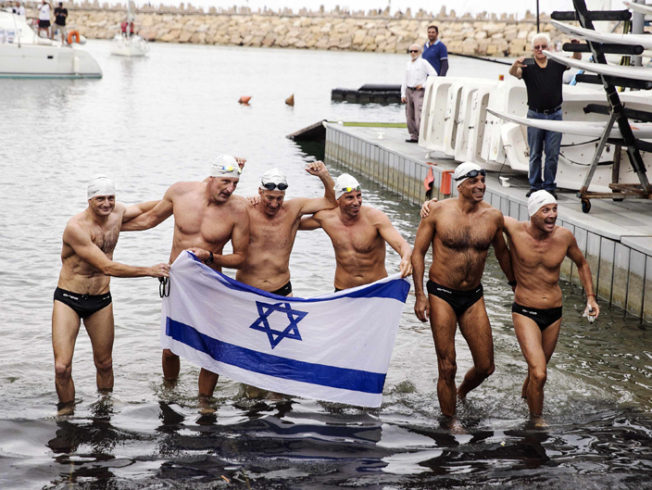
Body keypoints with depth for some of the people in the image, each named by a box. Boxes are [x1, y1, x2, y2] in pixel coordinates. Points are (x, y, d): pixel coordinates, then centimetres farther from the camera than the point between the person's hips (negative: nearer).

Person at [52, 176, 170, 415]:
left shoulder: (117, 212, -1)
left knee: (104, 364, 12)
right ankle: (66, 411, 9)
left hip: (101, 300, 5)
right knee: (62, 367, -12)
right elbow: (107, 267, -25)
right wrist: (150, 271, -25)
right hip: (68, 299, -5)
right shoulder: (76, 227, -23)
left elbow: (143, 208, 22)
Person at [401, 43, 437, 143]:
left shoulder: (423, 62, -2)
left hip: (419, 92, -6)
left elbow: (434, 74, -6)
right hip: (409, 91, 6)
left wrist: (423, 84, -10)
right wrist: (403, 94, 12)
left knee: (419, 116, -15)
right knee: (410, 116, 5)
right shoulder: (408, 64, 15)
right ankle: (413, 136, 11)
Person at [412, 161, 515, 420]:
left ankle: (462, 393, 37)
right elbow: (418, 252, -4)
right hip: (441, 295, -3)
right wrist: (420, 296, -9)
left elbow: (502, 252, 17)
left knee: (485, 366, 5)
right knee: (447, 367, -2)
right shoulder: (438, 211, -10)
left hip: (473, 297, 3)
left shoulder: (493, 217, -2)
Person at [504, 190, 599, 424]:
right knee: (539, 374, -17)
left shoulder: (564, 236, -7)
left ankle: (524, 396, 53)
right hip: (525, 313, -4)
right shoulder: (515, 230, -16)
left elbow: (581, 264, 14)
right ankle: (536, 422, 6)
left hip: (554, 314, 4)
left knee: (536, 370, 21)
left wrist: (590, 296, 7)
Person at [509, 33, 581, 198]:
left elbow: (576, 60, -2)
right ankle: (535, 186, 15)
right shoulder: (527, 65, -3)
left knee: (552, 154, 1)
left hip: (555, 115, 1)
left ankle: (550, 186, 9)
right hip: (535, 115, -1)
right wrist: (515, 65, -44)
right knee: (535, 154, 7)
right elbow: (513, 73, -20)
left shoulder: (557, 64, 3)